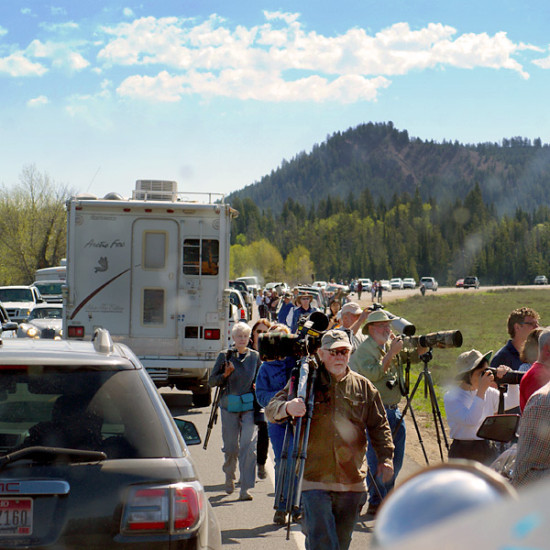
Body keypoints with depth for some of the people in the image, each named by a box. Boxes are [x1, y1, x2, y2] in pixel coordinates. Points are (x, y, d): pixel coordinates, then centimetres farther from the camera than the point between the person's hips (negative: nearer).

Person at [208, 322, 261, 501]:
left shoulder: (255, 356, 6)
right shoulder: (225, 356, 3)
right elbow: (212, 381, 5)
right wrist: (225, 374, -12)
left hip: (249, 407, 0)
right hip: (229, 406, 0)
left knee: (248, 447, -12)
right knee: (230, 448, 5)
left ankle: (246, 489, -11)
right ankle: (229, 478, 34)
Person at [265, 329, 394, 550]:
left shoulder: (363, 387, 9)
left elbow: (379, 426, 15)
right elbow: (271, 410, -8)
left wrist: (385, 457, 1)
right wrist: (287, 407, -31)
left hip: (352, 481, 4)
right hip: (314, 479, -4)